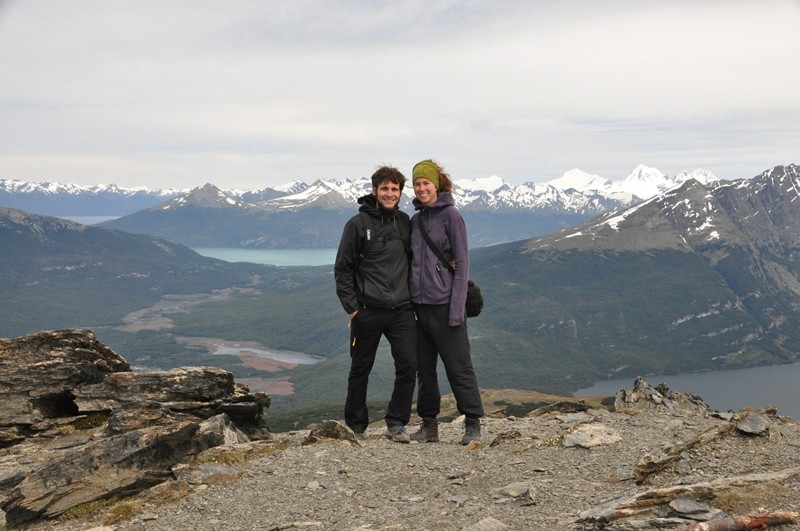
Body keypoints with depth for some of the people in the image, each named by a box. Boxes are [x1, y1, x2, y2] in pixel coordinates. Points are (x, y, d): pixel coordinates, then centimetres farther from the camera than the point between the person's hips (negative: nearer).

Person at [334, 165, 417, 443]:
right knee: (361, 369, 8)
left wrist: (413, 300, 11)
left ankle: (396, 423, 9)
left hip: (402, 310, 3)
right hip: (368, 311, -3)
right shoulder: (358, 224, -4)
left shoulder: (405, 222, 8)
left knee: (409, 366, -5)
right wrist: (351, 306, -7)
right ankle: (356, 426, 22)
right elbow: (342, 268, -3)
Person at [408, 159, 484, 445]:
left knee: (458, 367, -1)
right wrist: (410, 300, 10)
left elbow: (462, 263, -9)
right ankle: (429, 424, 20)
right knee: (424, 368, 11)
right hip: (418, 304, 7)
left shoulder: (451, 216, -6)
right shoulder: (416, 220, 13)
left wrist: (457, 307, -15)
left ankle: (472, 424, 7)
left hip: (444, 304, -7)